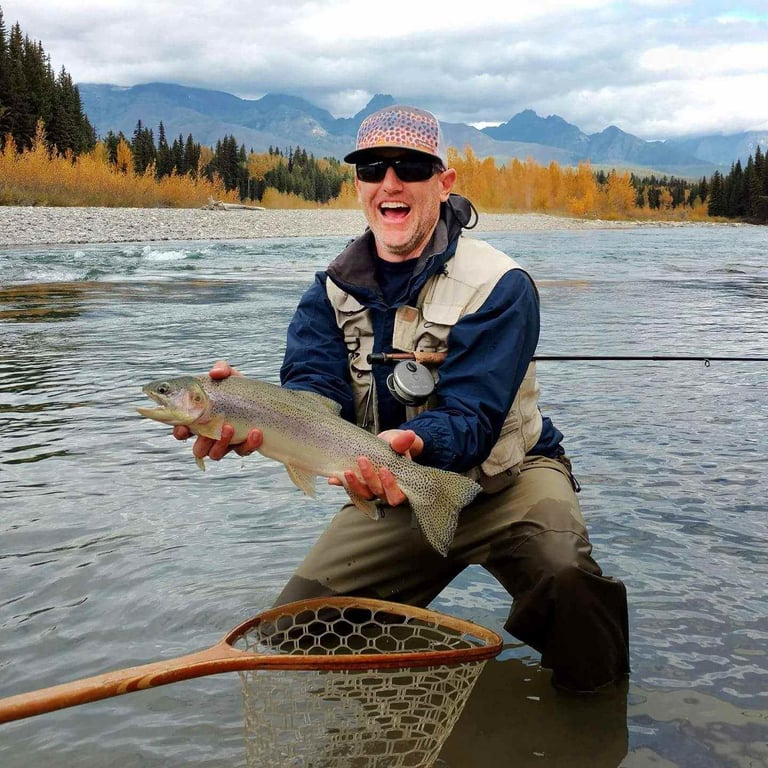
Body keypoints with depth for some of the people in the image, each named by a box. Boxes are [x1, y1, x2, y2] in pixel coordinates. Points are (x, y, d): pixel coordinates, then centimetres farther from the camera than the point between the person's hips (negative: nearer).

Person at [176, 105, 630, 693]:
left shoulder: (499, 285, -17)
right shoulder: (333, 291, -1)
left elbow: (470, 414, -27)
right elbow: (315, 390, -18)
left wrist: (411, 441, -51)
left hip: (504, 479, -4)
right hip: (394, 490, 4)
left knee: (564, 576, -34)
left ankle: (594, 695, 0)